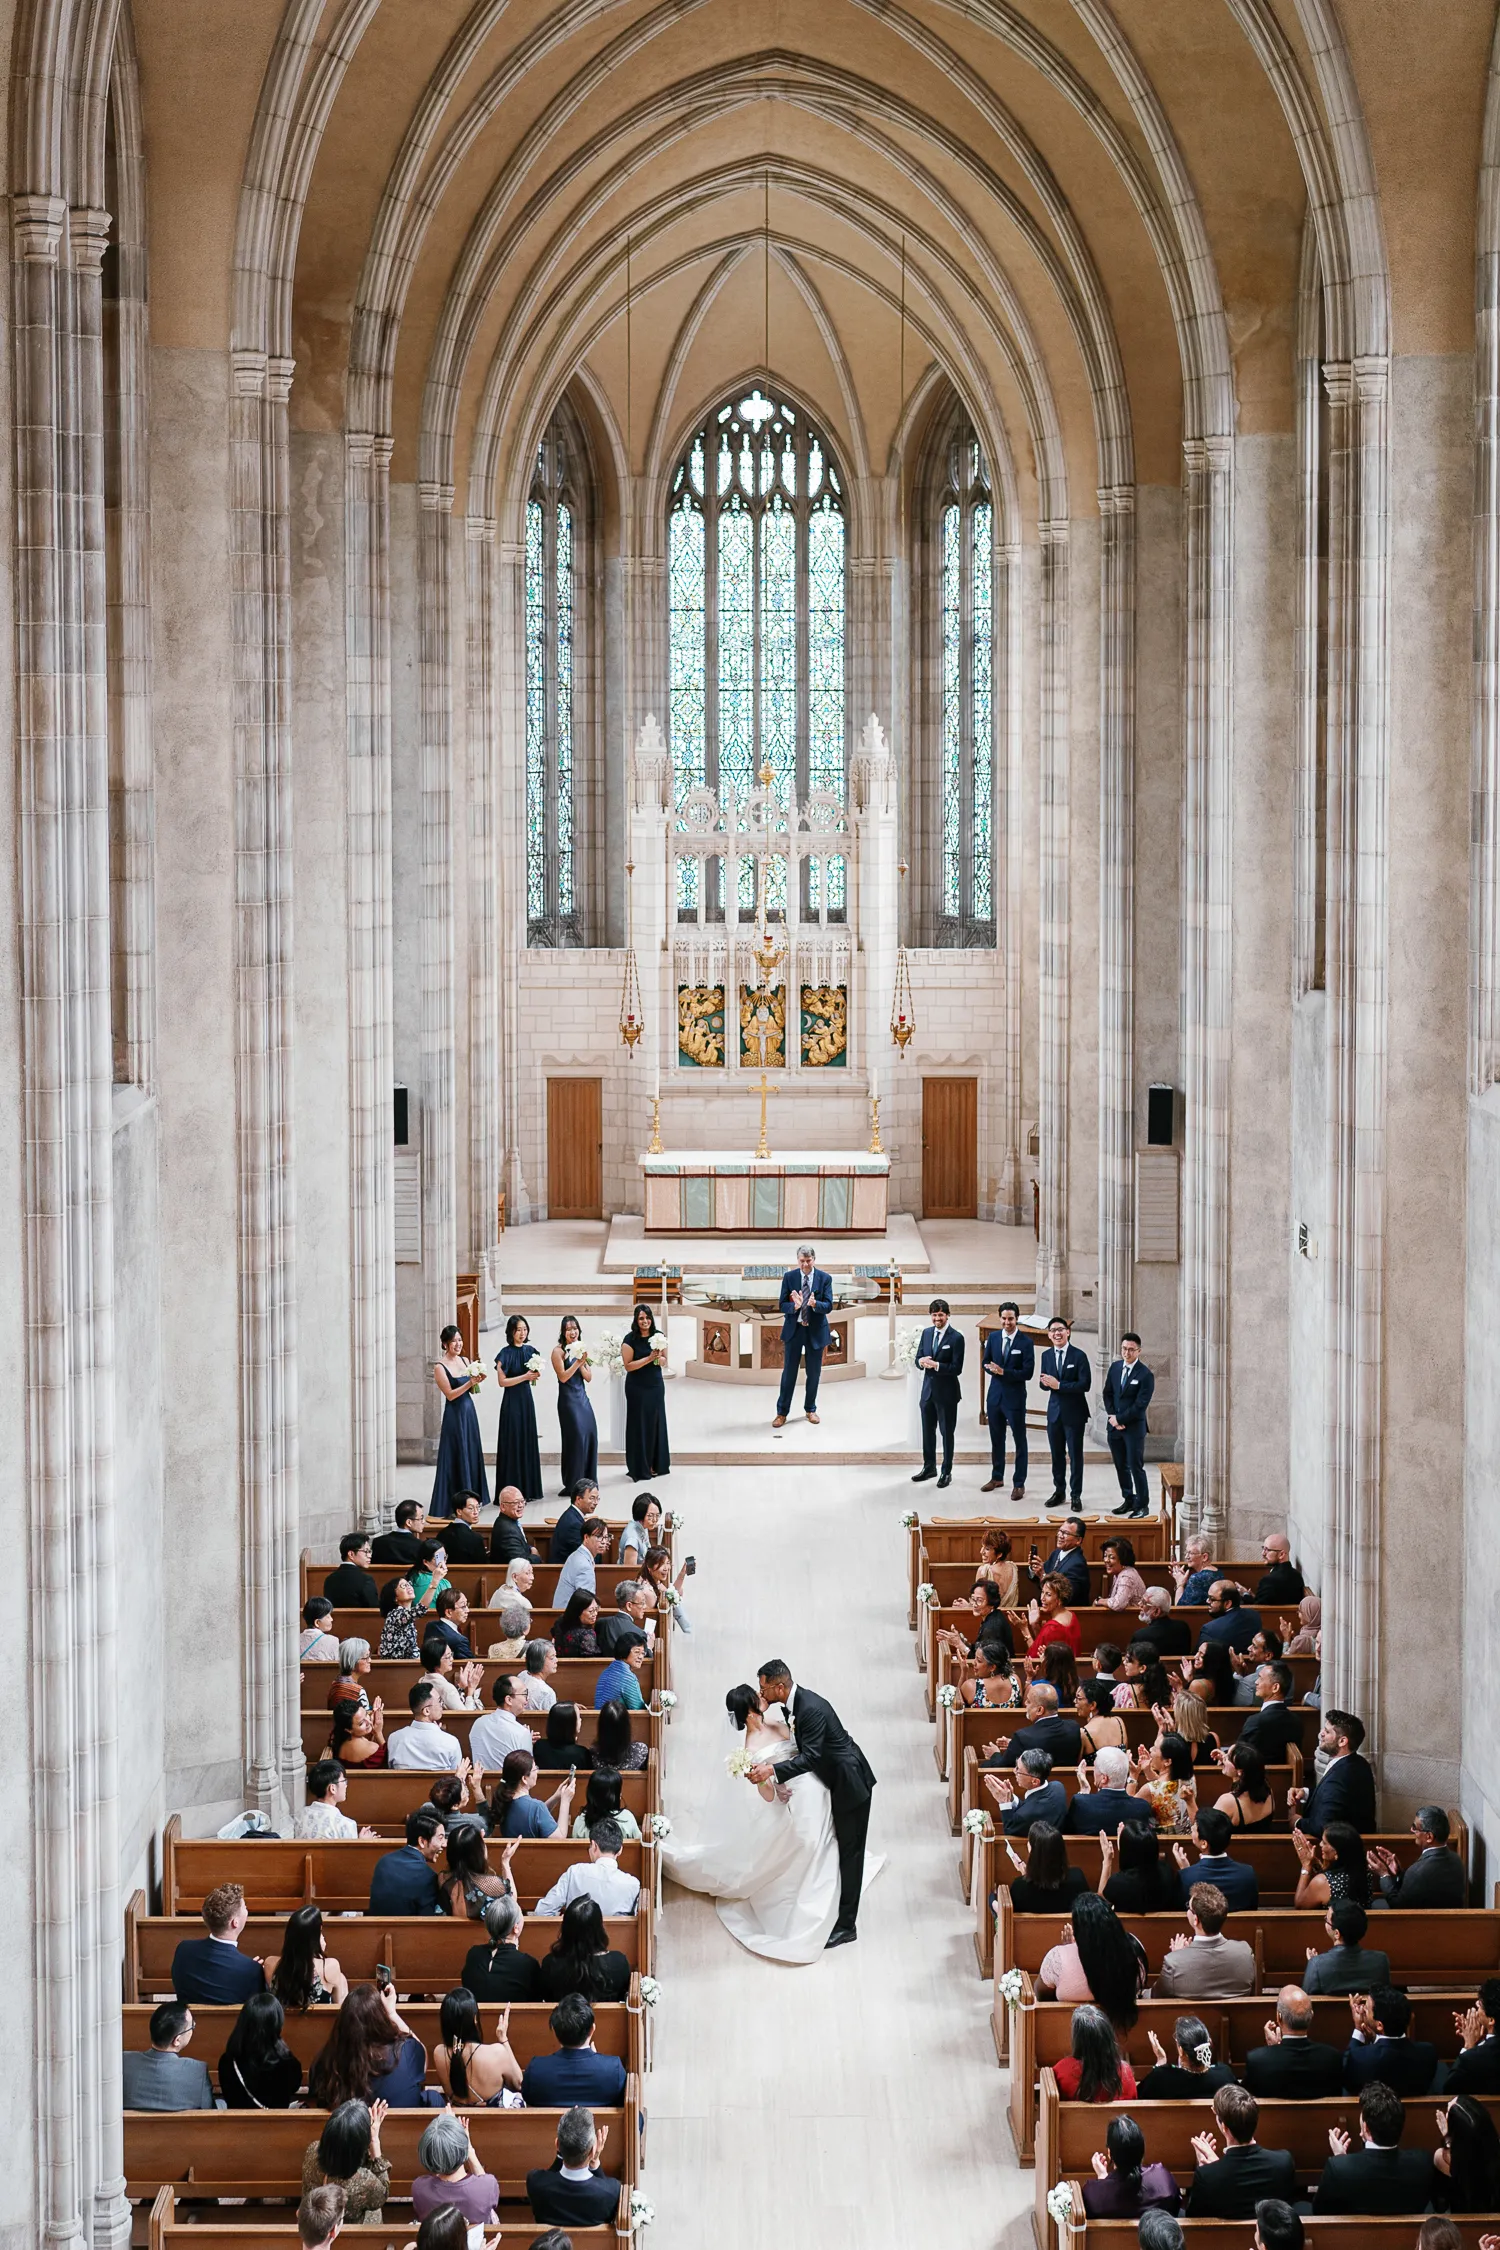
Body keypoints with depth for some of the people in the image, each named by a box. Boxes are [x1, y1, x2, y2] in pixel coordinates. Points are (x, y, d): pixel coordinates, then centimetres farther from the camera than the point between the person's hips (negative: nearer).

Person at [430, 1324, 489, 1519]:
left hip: (469, 1412, 7)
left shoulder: (465, 1361, 8)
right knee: (456, 1458, -4)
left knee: (472, 1455, 11)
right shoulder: (440, 1367, -11)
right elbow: (450, 1394, -16)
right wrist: (469, 1383, -23)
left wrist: (477, 1381, -6)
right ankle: (452, 1504, 2)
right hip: (454, 1415, -7)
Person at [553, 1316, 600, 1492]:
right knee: (576, 1437, -7)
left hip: (583, 1398, 6)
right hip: (569, 1399, -6)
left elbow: (589, 1377, 7)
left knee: (591, 1436, 3)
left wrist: (582, 1363, -9)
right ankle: (572, 1484, 0)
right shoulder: (558, 1351, -5)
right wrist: (577, 1362, -19)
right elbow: (563, 1377, -13)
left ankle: (588, 1481, 14)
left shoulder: (581, 1349, 12)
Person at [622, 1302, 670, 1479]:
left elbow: (665, 1361, 9)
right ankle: (639, 1469, 7)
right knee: (640, 1426, 0)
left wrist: (660, 1358, -14)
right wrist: (649, 1358, -19)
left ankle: (657, 1465, 20)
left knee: (657, 1424, 8)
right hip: (637, 1389, -4)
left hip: (656, 1386, 4)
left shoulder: (658, 1336, 2)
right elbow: (628, 1365, -13)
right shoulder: (630, 1339, -11)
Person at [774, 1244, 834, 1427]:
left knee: (814, 1373, 10)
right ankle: (782, 1412, 8)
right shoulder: (789, 1277, -4)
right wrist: (795, 1305, -27)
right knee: (789, 1372, 1)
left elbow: (828, 1306, -10)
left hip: (816, 1331, 0)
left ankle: (810, 1409, 25)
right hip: (794, 1329, 0)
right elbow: (782, 1305, -6)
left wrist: (815, 1304, -31)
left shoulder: (825, 1278, -5)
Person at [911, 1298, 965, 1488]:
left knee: (947, 1432, 6)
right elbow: (918, 1358, 10)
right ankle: (929, 1467, 30)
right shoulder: (926, 1333, 5)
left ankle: (946, 1472, 16)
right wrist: (922, 1361, -13)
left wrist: (936, 1364, -26)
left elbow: (956, 1368, -16)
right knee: (927, 1430, 15)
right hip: (928, 1389, 6)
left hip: (946, 1392, -6)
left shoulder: (956, 1338, -13)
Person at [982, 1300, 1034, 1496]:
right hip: (995, 1395, 5)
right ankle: (997, 1477, 30)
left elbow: (1028, 1373, -15)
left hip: (1015, 1397, -5)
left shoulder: (1026, 1342, -11)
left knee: (1020, 1441, 2)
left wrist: (1004, 1371, -21)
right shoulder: (993, 1337, 4)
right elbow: (986, 1363, 9)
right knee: (996, 1439, 16)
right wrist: (992, 1369, -13)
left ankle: (1019, 1484, 8)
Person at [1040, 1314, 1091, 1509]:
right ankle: (1059, 1491, 24)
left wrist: (1059, 1385, -21)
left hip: (1074, 1413, -4)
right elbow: (1044, 1384, 10)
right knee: (1057, 1455, 12)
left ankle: (1076, 1496, 10)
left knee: (1075, 1455, 2)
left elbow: (1085, 1384, -16)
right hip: (1054, 1412, 4)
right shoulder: (1046, 1355, 6)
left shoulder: (1078, 1356, -10)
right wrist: (1047, 1383, -15)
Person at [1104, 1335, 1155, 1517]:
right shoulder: (1115, 1367, 6)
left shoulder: (1145, 1375, -13)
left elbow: (1140, 1405, -15)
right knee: (1120, 1466, 12)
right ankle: (1128, 1500, 24)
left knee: (1136, 1467, -3)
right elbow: (1108, 1393, 11)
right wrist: (1112, 1417, -3)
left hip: (1134, 1427, -6)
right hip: (1114, 1426, 6)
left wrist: (1119, 1418, -13)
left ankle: (1142, 1505, 6)